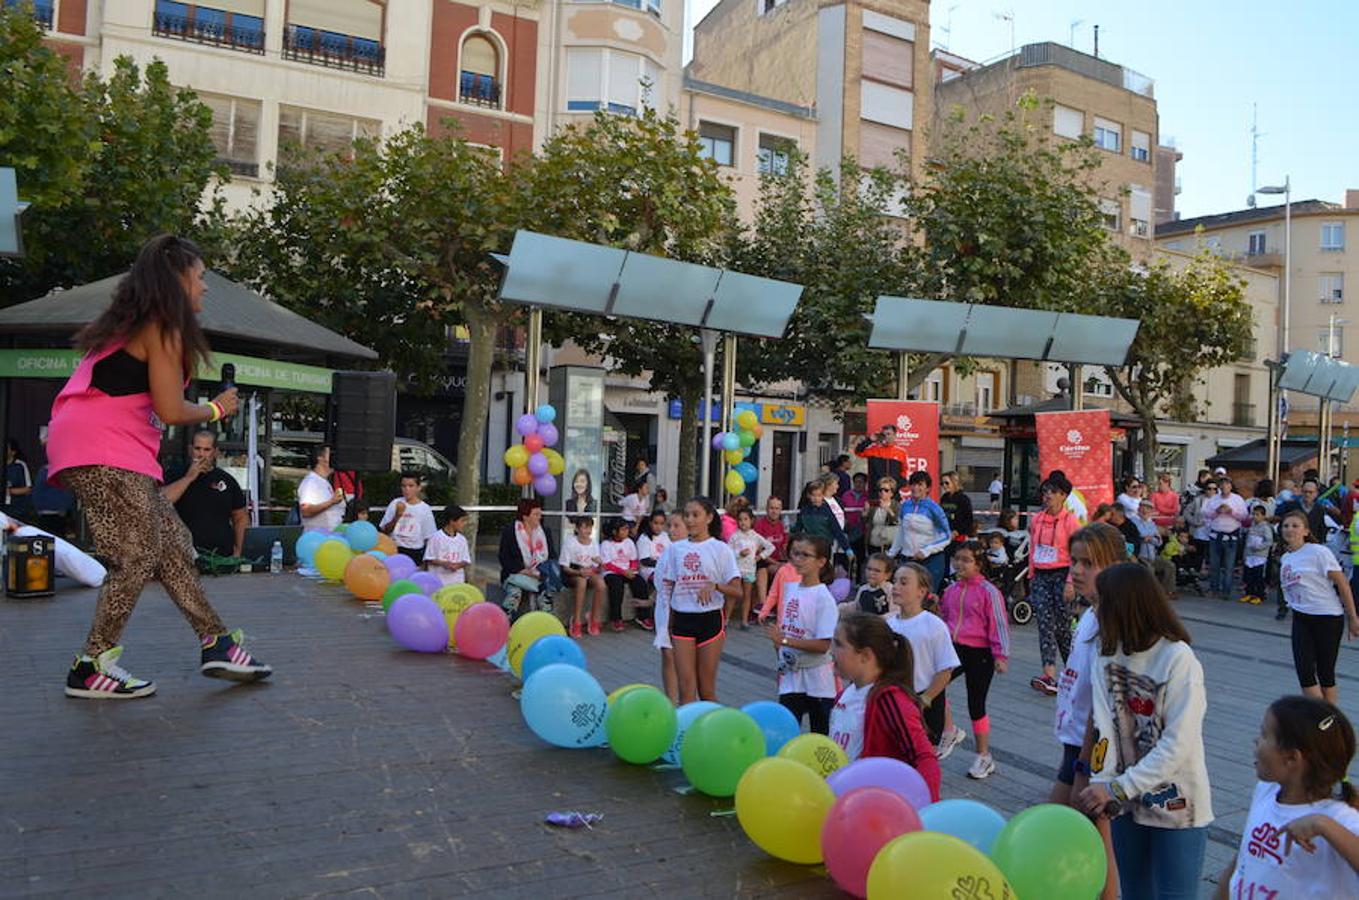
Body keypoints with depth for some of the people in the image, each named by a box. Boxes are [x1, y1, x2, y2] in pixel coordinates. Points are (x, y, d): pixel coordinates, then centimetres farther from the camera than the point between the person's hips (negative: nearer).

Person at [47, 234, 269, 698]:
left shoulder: (134, 323, 20)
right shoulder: (162, 328, -10)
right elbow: (171, 410, -14)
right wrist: (216, 409, 2)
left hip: (116, 451, 10)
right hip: (102, 450, -10)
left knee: (173, 545, 9)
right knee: (139, 556, -7)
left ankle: (215, 643, 13)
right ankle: (91, 667, 1)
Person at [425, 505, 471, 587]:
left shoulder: (462, 539, 6)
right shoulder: (436, 537, -7)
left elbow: (466, 561, 9)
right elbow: (428, 559, -6)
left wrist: (457, 565, -13)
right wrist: (443, 563, -21)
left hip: (457, 581, 4)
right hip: (438, 580, -4)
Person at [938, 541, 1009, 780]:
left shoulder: (988, 591, -10)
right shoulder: (950, 590, 8)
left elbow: (998, 624, -11)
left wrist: (1000, 655, -14)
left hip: (979, 653, -5)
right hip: (954, 650, 5)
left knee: (976, 705, 3)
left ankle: (984, 756, 21)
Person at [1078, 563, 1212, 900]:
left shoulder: (1179, 660, -19)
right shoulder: (1106, 655, -2)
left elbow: (1177, 744, -23)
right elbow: (1104, 727, -11)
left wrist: (1117, 788, -24)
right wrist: (1102, 784, -23)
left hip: (1176, 806, -5)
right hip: (1128, 801, 5)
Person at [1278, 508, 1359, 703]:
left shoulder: (1318, 552, -12)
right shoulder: (1285, 558, 7)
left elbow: (1342, 584, -10)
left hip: (1328, 617, -5)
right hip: (1301, 619, 5)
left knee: (1325, 673, 4)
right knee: (1305, 672, -3)